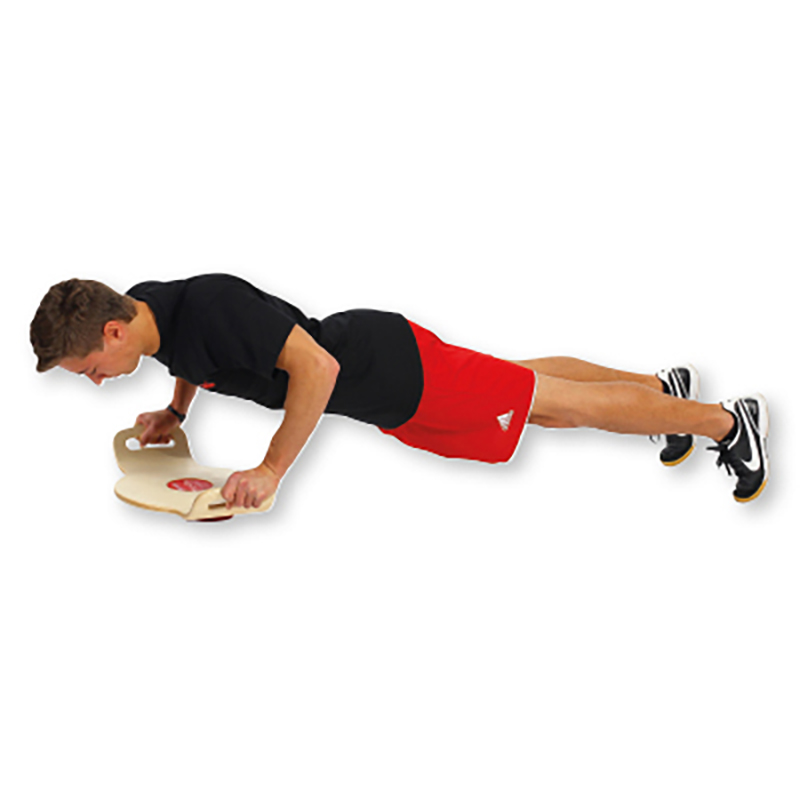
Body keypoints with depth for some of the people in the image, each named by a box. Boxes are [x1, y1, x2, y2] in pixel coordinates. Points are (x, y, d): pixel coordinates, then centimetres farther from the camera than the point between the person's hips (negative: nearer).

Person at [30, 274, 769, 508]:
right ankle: (664, 384, 43)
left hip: (392, 368, -9)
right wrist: (176, 411, 8)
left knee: (560, 403, 4)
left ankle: (727, 420, 20)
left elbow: (317, 367, -37)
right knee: (526, 384, 25)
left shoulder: (210, 304, -35)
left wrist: (271, 471, -31)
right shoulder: (143, 305, -5)